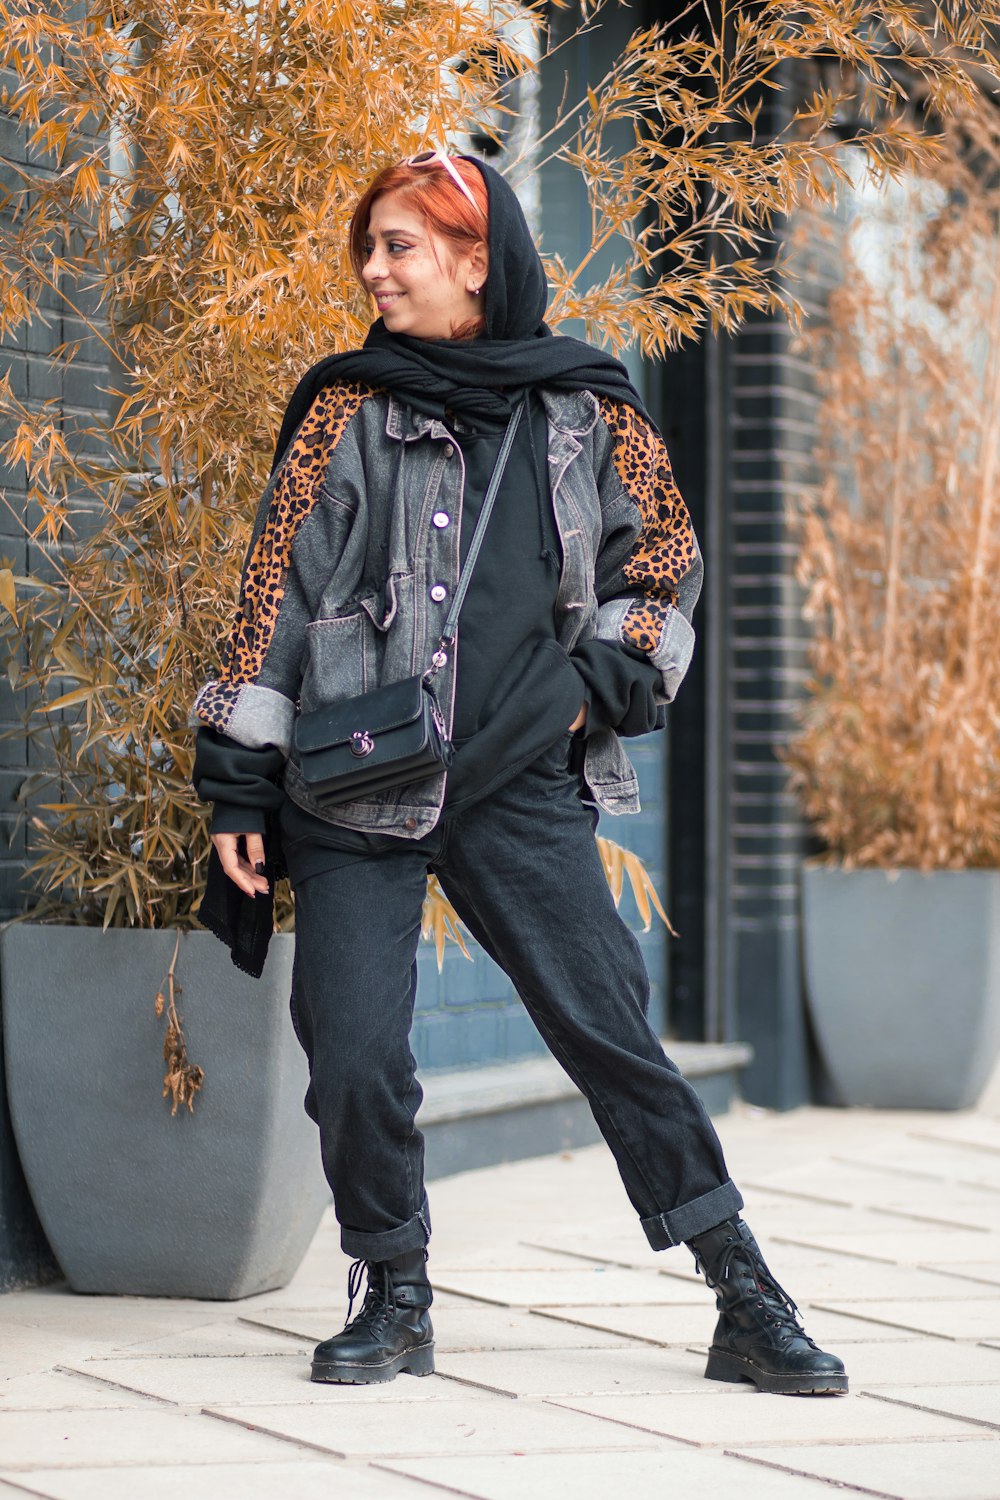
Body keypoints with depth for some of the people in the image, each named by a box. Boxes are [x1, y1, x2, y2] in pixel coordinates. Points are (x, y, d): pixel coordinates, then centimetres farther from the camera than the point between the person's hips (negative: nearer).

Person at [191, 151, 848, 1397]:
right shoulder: (349, 406, 4)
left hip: (525, 789, 0)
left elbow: (666, 550, 19)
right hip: (353, 792, 0)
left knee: (611, 1029, -5)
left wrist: (608, 678, 4)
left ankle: (749, 1309, 2)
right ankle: (394, 1299, 15)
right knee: (353, 1057, -7)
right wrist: (236, 780, 1)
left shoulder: (587, 407, 6)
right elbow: (276, 585, 4)